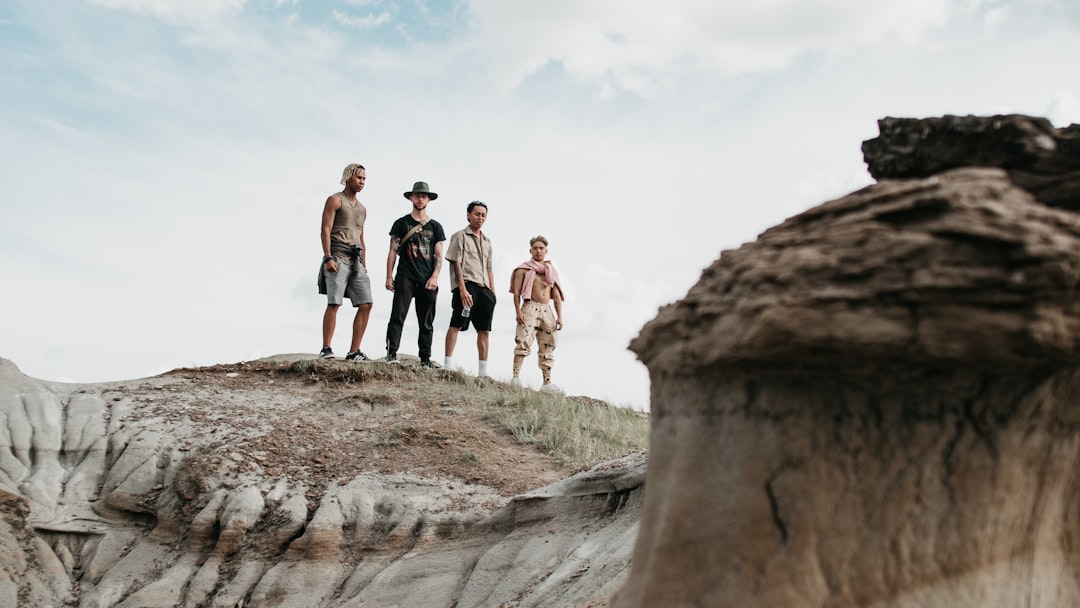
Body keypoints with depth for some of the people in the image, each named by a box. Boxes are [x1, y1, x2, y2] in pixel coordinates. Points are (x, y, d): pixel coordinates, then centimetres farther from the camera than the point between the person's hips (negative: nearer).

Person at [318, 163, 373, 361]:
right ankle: (326, 350, -11)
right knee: (334, 303, -14)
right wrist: (328, 258, -18)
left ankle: (354, 352, -4)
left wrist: (364, 268, 17)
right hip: (337, 258, -6)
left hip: (355, 261, 6)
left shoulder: (362, 209, 24)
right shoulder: (335, 200, 4)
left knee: (366, 304, -6)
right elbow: (325, 230, -7)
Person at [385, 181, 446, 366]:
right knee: (397, 316, -12)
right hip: (405, 278, -2)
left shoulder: (435, 227, 14)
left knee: (427, 322, 3)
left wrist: (435, 276, -5)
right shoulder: (402, 223, 10)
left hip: (427, 281, 2)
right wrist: (389, 276, -2)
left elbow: (439, 256, 9)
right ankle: (391, 354, -15)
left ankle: (425, 359, 7)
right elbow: (393, 251, 6)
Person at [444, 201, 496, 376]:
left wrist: (492, 293, 14)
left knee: (484, 329, 5)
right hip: (467, 284, -7)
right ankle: (448, 365, -15)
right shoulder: (460, 236, 3)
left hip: (484, 288, 7)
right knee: (456, 324, -12)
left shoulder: (487, 241, 23)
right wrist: (462, 288, -17)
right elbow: (456, 263, -6)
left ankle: (483, 371, 8)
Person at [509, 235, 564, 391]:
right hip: (530, 308, -5)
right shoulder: (523, 270, 7)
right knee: (524, 342, -20)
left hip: (547, 311, 6)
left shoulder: (551, 271, 20)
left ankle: (547, 383, 8)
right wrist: (518, 311, -16)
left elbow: (557, 296, 17)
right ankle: (515, 377, -27)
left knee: (547, 347, 5)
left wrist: (559, 316, 8)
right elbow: (516, 292, -2)